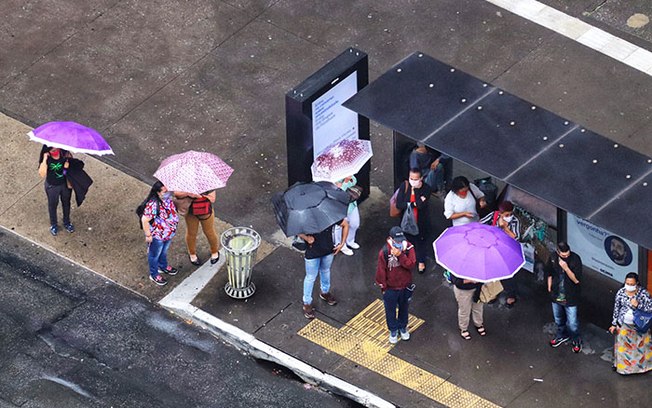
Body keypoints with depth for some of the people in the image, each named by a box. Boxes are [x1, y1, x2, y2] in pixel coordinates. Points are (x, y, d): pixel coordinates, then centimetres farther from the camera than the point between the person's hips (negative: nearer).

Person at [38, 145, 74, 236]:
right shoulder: (46, 158, -27)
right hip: (52, 186, -2)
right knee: (53, 205, 22)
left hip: (65, 183, 2)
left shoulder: (65, 154, -21)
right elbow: (42, 174, -38)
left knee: (66, 203, 25)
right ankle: (53, 225, 48)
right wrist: (45, 160, -43)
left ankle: (67, 222, 53)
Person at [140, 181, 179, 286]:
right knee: (155, 255, 18)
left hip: (168, 233, 7)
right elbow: (144, 220, -32)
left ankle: (163, 267, 59)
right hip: (157, 235, -7)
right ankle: (154, 275, 40)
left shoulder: (168, 198, -11)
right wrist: (148, 235, -22)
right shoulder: (153, 205, -37)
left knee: (164, 251, 33)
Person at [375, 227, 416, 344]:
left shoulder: (408, 248, -18)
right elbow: (381, 270, -14)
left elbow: (411, 265, -25)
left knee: (404, 308, 25)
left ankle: (403, 327, 50)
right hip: (390, 288, -2)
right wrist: (383, 286, -6)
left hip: (405, 286, 2)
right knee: (390, 310, 18)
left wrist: (400, 255, -36)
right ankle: (393, 330, 42)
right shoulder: (384, 252, -25)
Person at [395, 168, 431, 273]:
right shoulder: (405, 186, -15)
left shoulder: (426, 188, -20)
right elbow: (399, 204, -20)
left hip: (421, 221, -1)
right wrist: (413, 204, -26)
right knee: (408, 240, 19)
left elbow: (421, 205, -32)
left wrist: (416, 189, -30)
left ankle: (421, 261, 42)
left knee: (421, 240, 19)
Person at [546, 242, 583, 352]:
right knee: (558, 319, 26)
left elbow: (576, 280, -25)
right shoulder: (553, 258, -13)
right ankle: (562, 335, 52)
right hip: (556, 296, 4)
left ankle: (576, 340, 35)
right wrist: (550, 287, 9)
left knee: (572, 323, 9)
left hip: (570, 297, -4)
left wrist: (566, 268, -36)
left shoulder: (575, 259, -26)